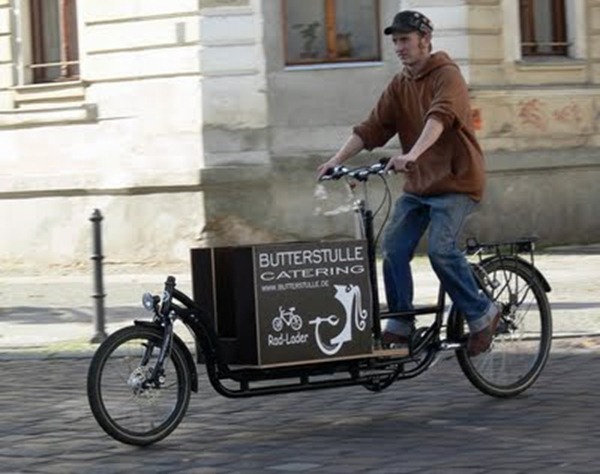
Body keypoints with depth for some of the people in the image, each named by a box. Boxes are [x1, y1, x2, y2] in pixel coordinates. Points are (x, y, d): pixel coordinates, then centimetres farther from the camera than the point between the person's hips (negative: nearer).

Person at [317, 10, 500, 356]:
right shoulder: (400, 86, 10)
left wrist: (412, 155, -45)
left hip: (456, 181, -7)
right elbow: (372, 128, 3)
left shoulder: (447, 75, -11)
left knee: (441, 249, -21)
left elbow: (440, 117, -29)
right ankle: (401, 324, 4)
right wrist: (337, 160, -11)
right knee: (393, 249, -6)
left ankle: (482, 314, -4)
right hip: (418, 185, 7)